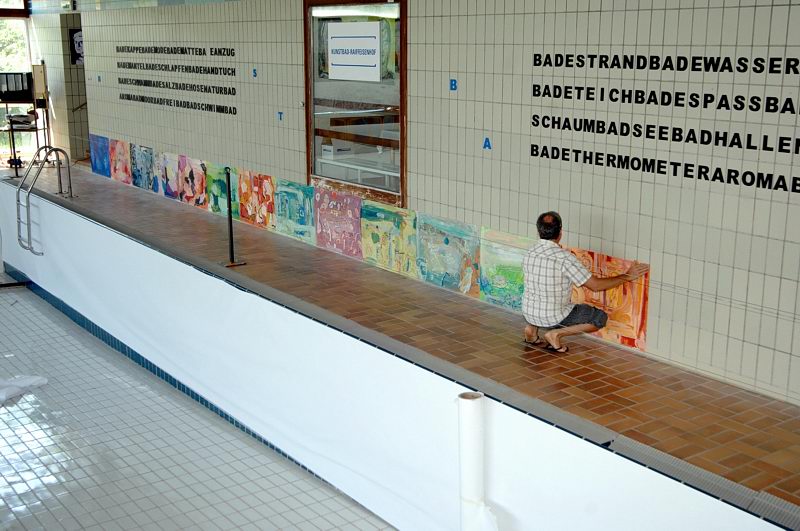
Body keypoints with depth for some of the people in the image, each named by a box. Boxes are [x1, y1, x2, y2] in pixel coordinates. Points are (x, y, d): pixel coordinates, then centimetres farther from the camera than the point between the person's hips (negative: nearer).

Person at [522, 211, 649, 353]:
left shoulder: (529, 254, -3)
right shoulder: (565, 258, -22)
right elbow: (596, 285, -18)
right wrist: (627, 276, -5)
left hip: (528, 313, 6)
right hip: (553, 318, -6)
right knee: (600, 317, 9)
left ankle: (532, 328, 14)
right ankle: (556, 333, -3)